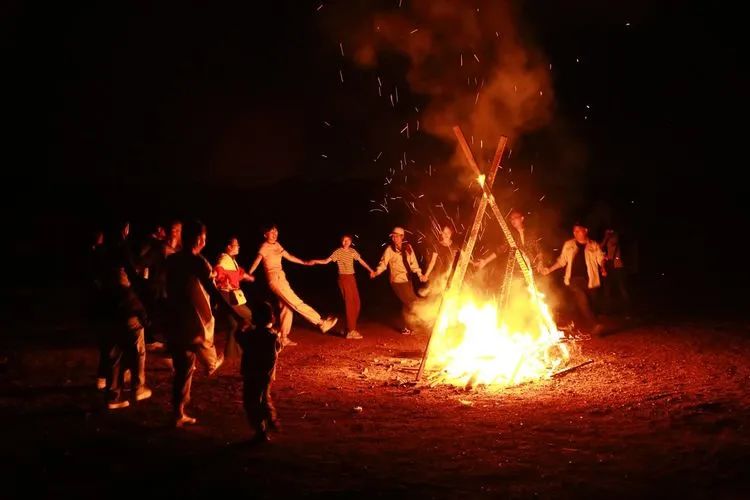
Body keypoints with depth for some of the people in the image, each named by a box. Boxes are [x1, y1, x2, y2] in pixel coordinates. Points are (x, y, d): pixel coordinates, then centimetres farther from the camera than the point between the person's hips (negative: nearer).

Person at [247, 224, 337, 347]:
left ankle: (284, 338, 14)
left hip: (281, 278, 9)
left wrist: (304, 262, 25)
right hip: (275, 279, -9)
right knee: (297, 304, -6)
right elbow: (256, 262, -20)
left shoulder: (277, 245, 14)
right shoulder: (264, 247, -11)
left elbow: (289, 256, 23)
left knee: (286, 308, 8)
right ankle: (322, 323, -7)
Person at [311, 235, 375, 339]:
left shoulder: (352, 251, 8)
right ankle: (351, 331, -9)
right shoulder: (338, 252, -8)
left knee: (356, 303, 7)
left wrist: (370, 270, 16)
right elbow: (326, 261, -11)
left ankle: (350, 327, 19)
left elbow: (361, 261, 17)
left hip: (352, 278, 7)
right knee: (349, 303, -10)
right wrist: (315, 261, -25)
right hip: (343, 278, -7)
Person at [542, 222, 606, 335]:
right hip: (575, 279, -1)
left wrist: (603, 268, -15)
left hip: (589, 280, 1)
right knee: (582, 301, -20)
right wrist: (550, 269, 8)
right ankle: (595, 325, -25)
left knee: (588, 304, 2)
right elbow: (561, 261, 17)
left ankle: (589, 328, 15)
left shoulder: (594, 245, 10)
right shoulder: (568, 245, 13)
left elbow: (601, 259, 5)